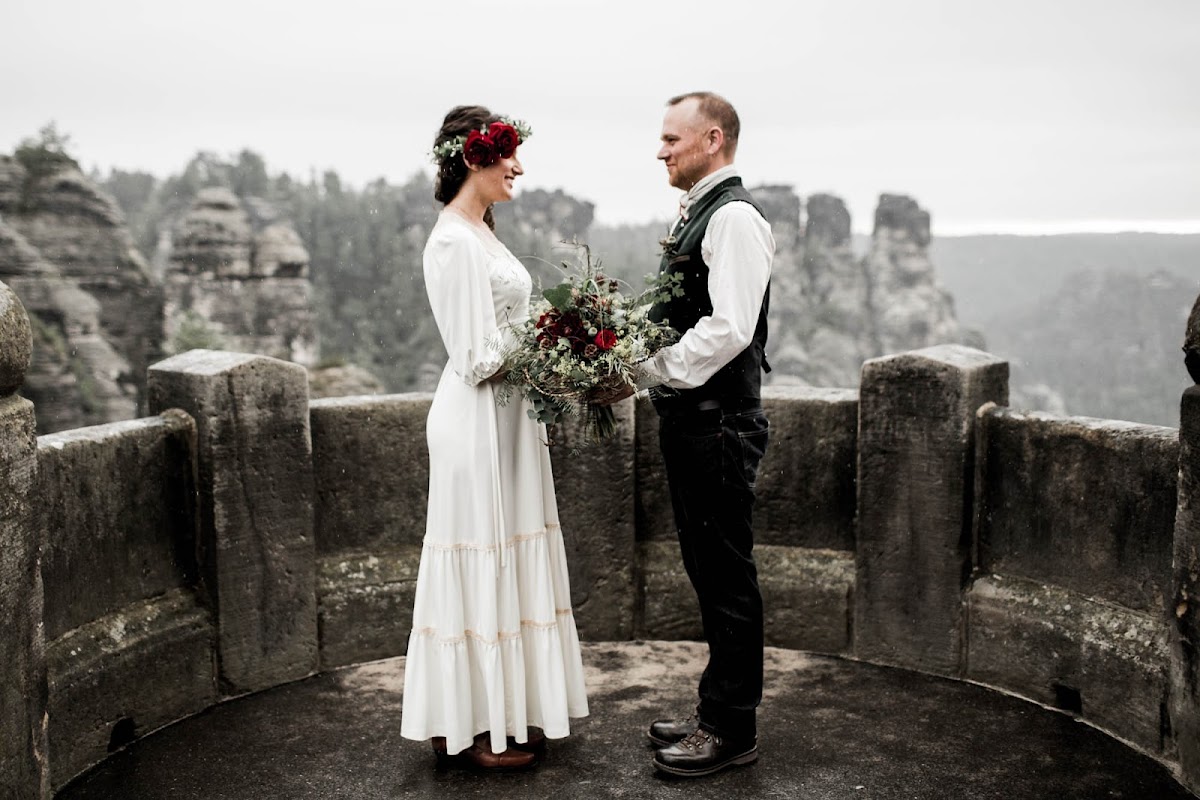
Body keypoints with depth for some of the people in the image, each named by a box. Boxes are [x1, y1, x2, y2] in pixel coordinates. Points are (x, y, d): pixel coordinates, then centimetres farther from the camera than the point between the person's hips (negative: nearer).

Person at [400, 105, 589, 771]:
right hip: (479, 418, -10)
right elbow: (479, 357, -19)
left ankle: (506, 711, 26)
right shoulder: (454, 240, -16)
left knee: (506, 561, 14)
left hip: (504, 416, 10)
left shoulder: (479, 233, 14)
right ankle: (470, 726, 12)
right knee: (482, 560, -1)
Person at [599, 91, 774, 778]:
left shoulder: (735, 217, -14)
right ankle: (718, 712, 30)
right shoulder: (698, 214, 16)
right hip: (689, 418, 10)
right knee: (708, 569, 17)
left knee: (727, 573, 0)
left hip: (718, 423, -10)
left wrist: (643, 371, -20)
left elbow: (728, 330, -24)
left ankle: (733, 731, 14)